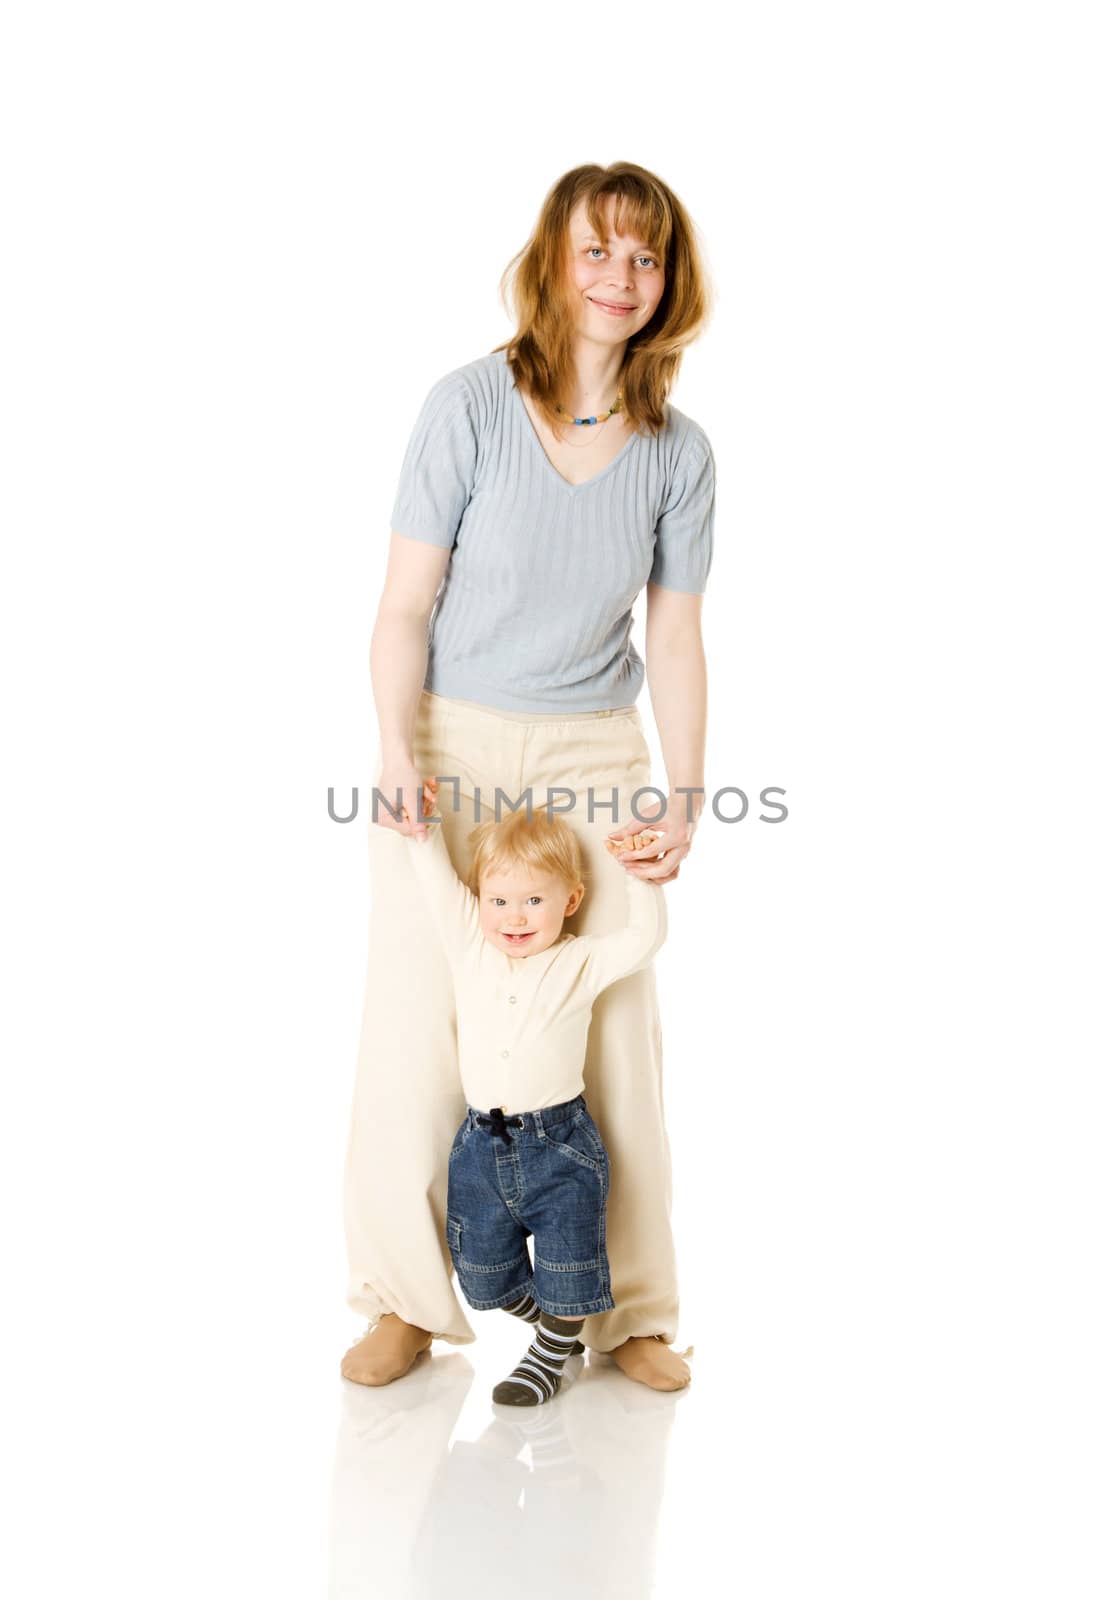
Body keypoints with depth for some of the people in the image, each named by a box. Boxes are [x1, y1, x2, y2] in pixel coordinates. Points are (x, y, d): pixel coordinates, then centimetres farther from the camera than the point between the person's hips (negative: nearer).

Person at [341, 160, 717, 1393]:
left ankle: (628, 1311, 21)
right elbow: (405, 606, -7)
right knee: (418, 1026, 1)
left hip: (595, 757, 2)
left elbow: (675, 642, 3)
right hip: (451, 745, -2)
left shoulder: (679, 453, 0)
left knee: (616, 1037, 5)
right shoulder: (469, 406, -8)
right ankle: (408, 1300, 20)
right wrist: (397, 750, -20)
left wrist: (684, 795, -7)